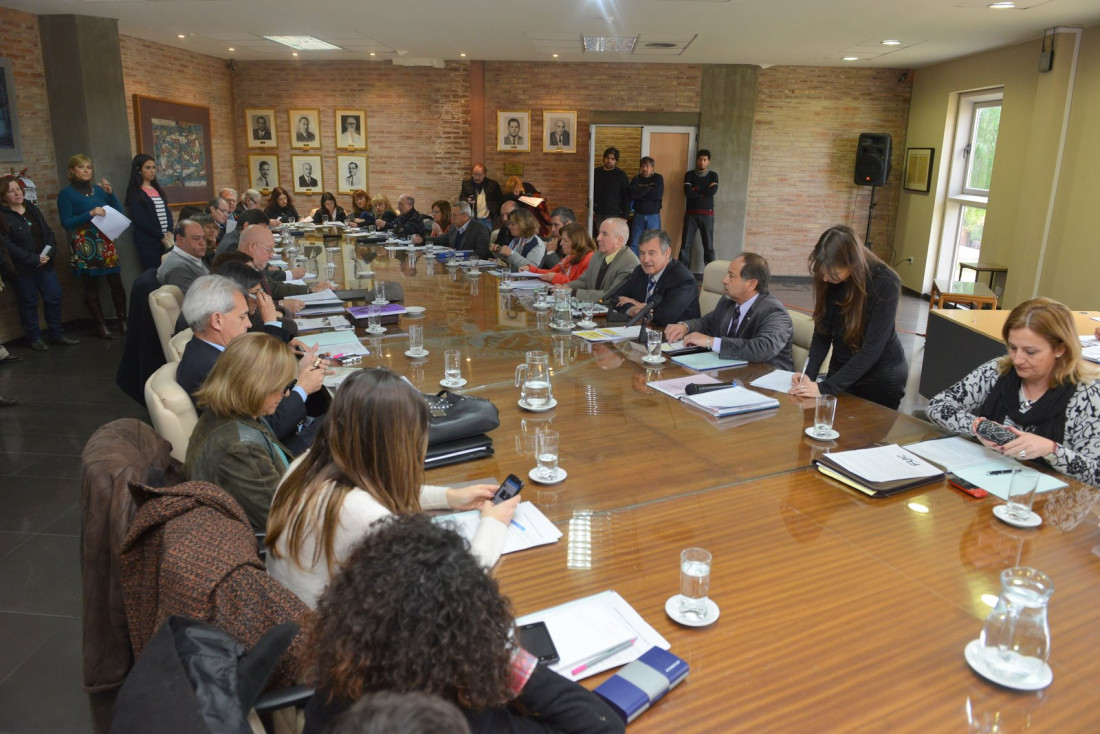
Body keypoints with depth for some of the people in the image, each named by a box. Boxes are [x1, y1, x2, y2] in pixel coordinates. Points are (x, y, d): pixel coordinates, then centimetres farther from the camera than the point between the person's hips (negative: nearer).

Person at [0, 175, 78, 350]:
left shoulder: (32, 209, 10)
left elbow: (48, 233, 9)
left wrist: (49, 254, -8)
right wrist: (33, 260, -19)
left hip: (44, 264, 5)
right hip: (21, 269, -5)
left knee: (54, 297, 5)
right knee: (29, 303, 5)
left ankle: (57, 334, 18)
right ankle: (35, 338, 17)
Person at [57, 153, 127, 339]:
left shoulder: (99, 189, 12)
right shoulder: (66, 193, -2)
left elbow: (119, 212, 9)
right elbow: (66, 223, -9)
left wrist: (110, 193, -4)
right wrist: (90, 213, -19)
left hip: (105, 242, 4)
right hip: (85, 245, -4)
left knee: (116, 283, -1)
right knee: (91, 286, 2)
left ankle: (123, 321, 10)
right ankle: (100, 325, 9)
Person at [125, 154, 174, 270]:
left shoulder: (158, 189, 17)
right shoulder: (135, 192, -1)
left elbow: (168, 212, 14)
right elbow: (140, 220, -8)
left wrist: (169, 233, -3)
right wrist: (161, 236, -10)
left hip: (166, 240, 5)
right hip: (148, 243, -5)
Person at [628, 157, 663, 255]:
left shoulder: (658, 178, 3)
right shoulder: (636, 179, 6)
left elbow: (658, 195, -13)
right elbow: (632, 194, -11)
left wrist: (640, 192, -8)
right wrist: (648, 188, -10)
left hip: (653, 216, -1)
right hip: (638, 216, 1)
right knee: (634, 244, 1)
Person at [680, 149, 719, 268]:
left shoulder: (713, 175, 8)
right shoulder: (689, 174, 6)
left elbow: (713, 191, -11)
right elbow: (687, 192, -10)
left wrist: (697, 189, -7)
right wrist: (705, 191, -8)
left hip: (707, 214, 0)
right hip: (690, 214, 0)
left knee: (708, 245, 1)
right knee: (685, 244, -3)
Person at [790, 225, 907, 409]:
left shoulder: (886, 283, -24)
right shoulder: (827, 281, -11)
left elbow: (872, 348, -27)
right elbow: (822, 333, -5)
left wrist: (826, 387, -31)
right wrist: (809, 374, -21)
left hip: (882, 375, -4)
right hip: (842, 368, 5)